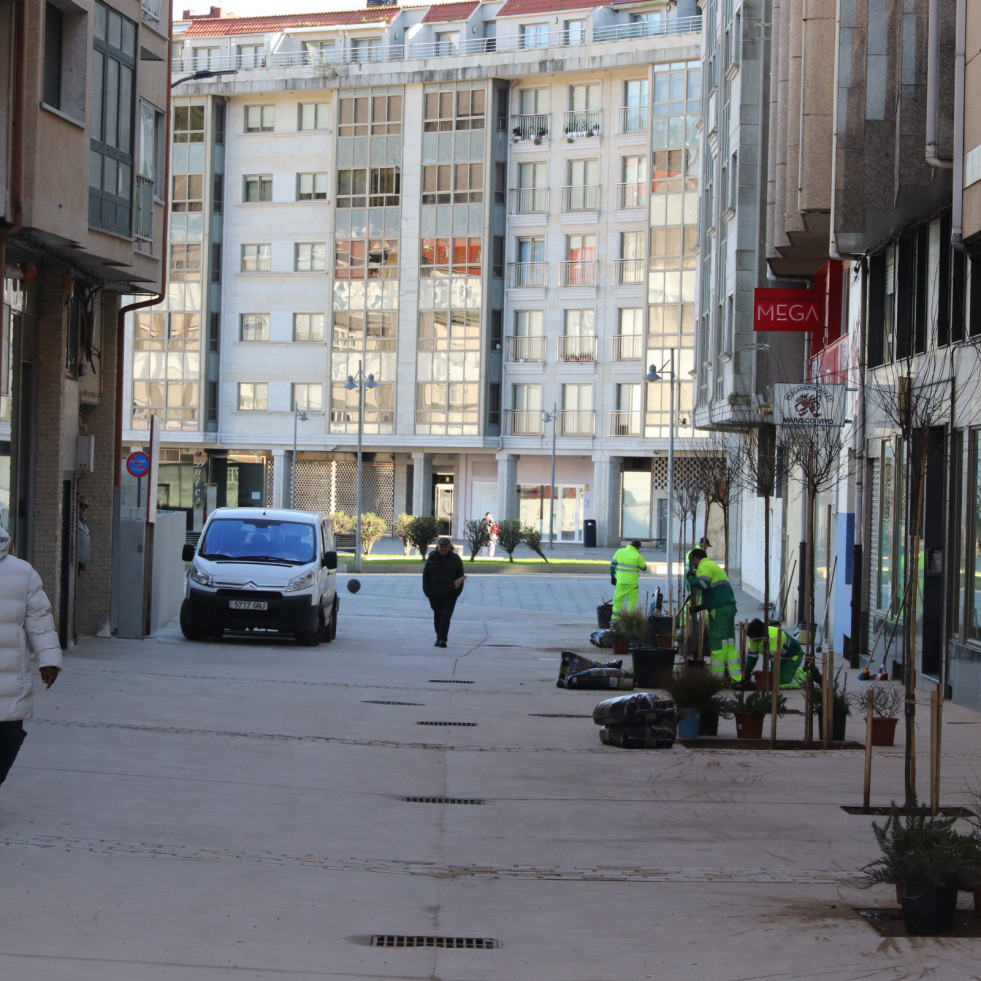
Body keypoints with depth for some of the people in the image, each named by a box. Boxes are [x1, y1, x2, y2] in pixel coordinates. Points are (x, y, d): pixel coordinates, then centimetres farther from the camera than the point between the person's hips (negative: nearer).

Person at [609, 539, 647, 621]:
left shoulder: (620, 551, 2)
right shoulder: (637, 556, -10)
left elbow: (613, 564, 6)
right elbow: (644, 568, 3)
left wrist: (612, 576, 17)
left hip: (620, 581, 3)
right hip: (632, 583, -3)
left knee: (618, 599, 11)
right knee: (631, 600, 7)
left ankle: (614, 618, 10)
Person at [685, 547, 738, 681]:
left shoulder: (704, 567, -3)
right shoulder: (714, 566, 27)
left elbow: (703, 584, -23)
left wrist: (691, 579, -4)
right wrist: (701, 607, 30)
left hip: (719, 610, -9)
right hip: (729, 606, 9)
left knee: (717, 642, -5)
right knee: (729, 642, 8)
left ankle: (717, 676, -3)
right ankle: (736, 677, 5)